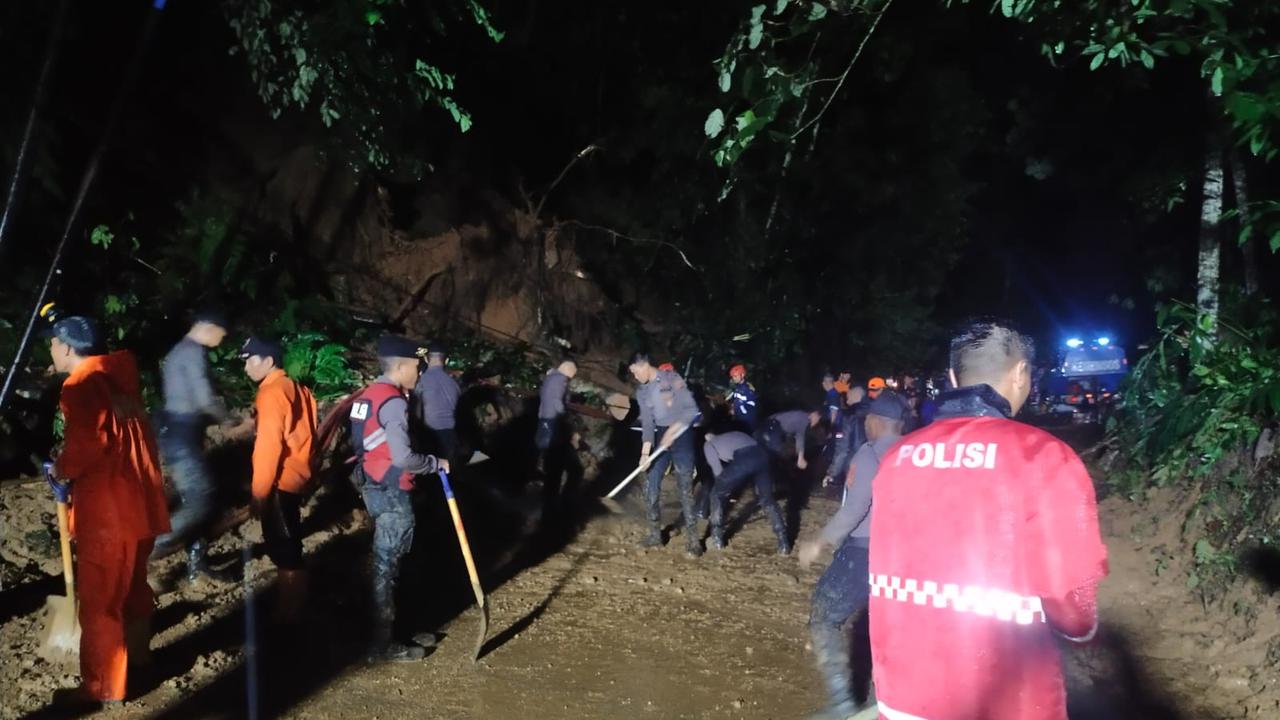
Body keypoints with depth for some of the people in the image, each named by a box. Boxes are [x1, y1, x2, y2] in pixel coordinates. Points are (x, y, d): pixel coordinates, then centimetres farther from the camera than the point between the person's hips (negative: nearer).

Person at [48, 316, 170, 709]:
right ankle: (137, 652, 38)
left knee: (98, 600, 2)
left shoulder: (82, 384, -14)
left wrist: (61, 468, -7)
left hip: (108, 508, -9)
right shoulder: (116, 373, 12)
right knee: (132, 586, 23)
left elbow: (87, 444, -25)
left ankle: (102, 687, 11)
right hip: (138, 498, 9)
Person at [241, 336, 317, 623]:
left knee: (284, 551, -1)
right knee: (288, 548, 18)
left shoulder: (272, 393, -17)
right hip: (294, 478, 10)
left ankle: (287, 616, 7)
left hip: (280, 483, -10)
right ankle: (292, 609, 29)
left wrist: (259, 491, -16)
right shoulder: (293, 387, 11)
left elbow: (269, 445, -21)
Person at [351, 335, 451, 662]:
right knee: (387, 565, -1)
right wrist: (438, 463, -9)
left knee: (383, 560, 20)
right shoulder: (392, 402, -19)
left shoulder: (369, 394, 9)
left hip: (373, 487, 9)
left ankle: (381, 626, 33)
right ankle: (382, 645, 7)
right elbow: (403, 458, -24)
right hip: (390, 492, -9)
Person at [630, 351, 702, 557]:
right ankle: (655, 534, 15)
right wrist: (645, 451, -12)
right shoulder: (642, 392, 7)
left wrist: (672, 430, -23)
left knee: (685, 487, -8)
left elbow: (691, 409, -14)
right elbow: (647, 422, 1)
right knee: (651, 485, 3)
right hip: (661, 437, 6)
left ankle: (692, 539, -2)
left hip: (680, 435, -6)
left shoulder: (671, 379, -10)